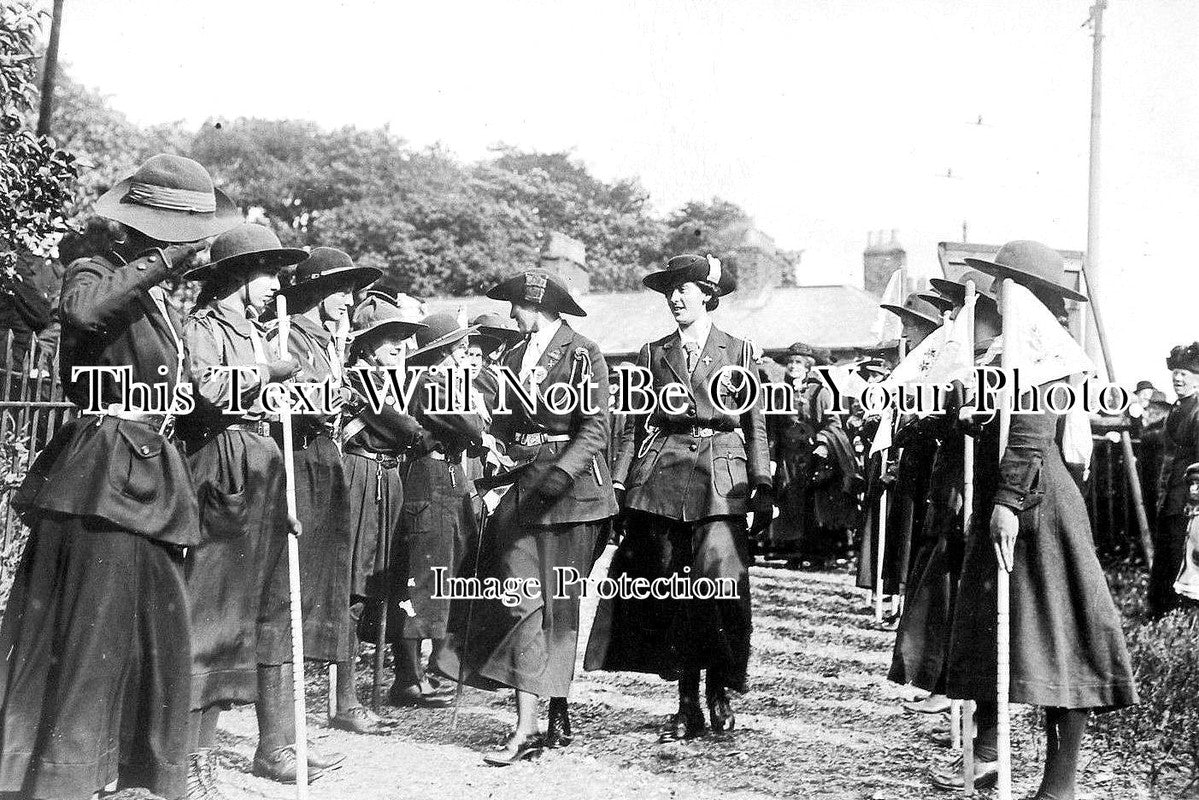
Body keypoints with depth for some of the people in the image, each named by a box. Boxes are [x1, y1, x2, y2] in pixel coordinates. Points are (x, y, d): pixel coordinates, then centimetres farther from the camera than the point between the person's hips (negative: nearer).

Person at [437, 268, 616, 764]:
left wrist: (561, 472, -22)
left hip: (571, 489, -5)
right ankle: (527, 728, 1)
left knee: (560, 603, 0)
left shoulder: (583, 354, -4)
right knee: (522, 599, -2)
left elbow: (596, 427, -11)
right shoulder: (514, 357, 16)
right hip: (521, 488, 5)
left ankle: (558, 713, 8)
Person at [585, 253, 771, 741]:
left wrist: (763, 488, 1)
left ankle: (720, 690, 4)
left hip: (721, 481, -2)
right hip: (661, 478, 2)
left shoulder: (737, 351, 10)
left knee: (721, 581, -15)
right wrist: (620, 483, 3)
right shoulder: (653, 353, 14)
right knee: (672, 590, 1)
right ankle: (688, 706, 10)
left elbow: (755, 423, 8)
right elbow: (635, 423, 12)